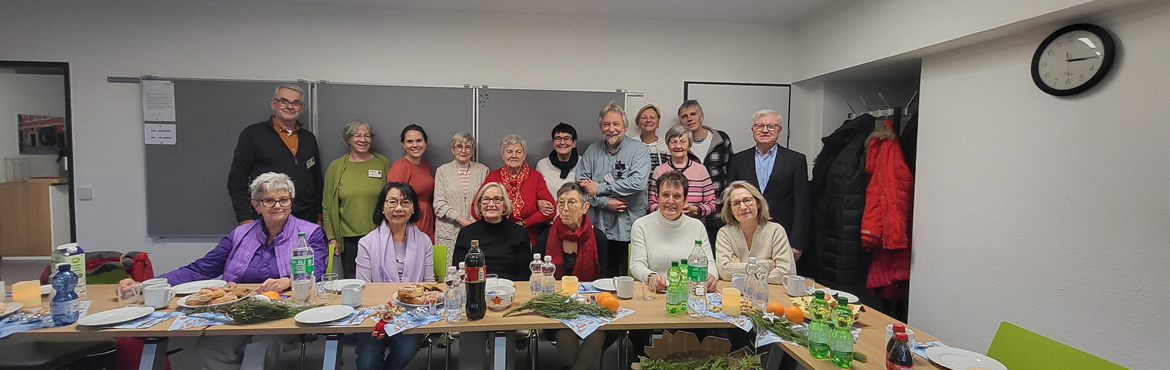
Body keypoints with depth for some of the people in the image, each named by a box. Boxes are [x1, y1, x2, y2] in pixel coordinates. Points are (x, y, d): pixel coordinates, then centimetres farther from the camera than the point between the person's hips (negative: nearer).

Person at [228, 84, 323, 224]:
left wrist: (319, 216, 12)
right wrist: (245, 220, -8)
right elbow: (236, 181, -1)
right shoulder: (252, 134, 1)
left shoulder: (309, 138, 13)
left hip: (307, 219, 4)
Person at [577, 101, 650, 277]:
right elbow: (581, 185, 2)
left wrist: (599, 188, -12)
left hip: (628, 230, -2)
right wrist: (605, 202, -12)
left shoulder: (638, 150, -1)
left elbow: (638, 182, -16)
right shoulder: (592, 151, 9)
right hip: (598, 229, 3)